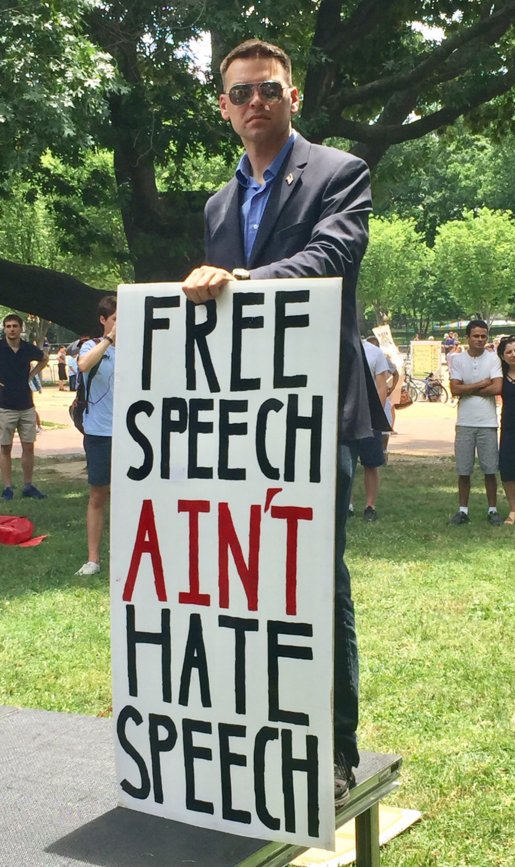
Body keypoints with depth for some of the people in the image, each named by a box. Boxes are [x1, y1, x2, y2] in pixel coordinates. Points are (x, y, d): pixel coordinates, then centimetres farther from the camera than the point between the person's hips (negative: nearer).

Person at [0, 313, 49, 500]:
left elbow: (44, 358, 23)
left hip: (26, 406, 3)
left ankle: (28, 486, 17)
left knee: (28, 446, 6)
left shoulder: (29, 349, 2)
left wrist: (31, 374, 9)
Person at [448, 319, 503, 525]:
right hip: (465, 423, 1)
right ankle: (463, 510, 15)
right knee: (463, 470, 5)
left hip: (488, 423, -1)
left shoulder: (493, 359, -1)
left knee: (490, 470, 3)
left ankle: (492, 510, 14)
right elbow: (455, 389, -7)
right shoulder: (457, 360, 3)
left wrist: (468, 389, -7)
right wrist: (482, 384, -8)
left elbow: (497, 388, -12)